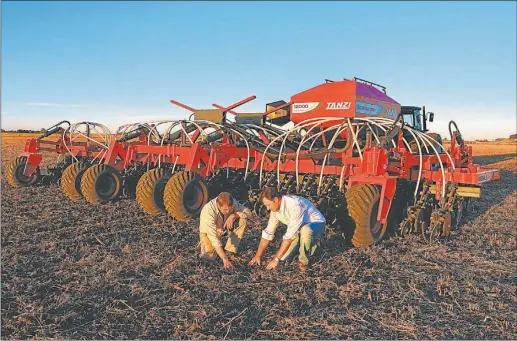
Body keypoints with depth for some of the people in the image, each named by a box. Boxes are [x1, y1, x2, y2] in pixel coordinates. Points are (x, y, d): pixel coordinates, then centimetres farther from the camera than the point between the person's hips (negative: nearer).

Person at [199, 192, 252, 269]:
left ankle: (231, 249, -7)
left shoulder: (232, 203, -25)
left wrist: (233, 215, -35)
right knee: (210, 255, -22)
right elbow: (213, 236, -41)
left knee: (242, 219, -20)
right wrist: (225, 258, -45)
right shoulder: (208, 211, -39)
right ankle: (204, 243, 12)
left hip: (223, 227, 3)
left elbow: (248, 212, -17)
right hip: (208, 231, -3)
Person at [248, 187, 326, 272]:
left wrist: (276, 259, -31)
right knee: (284, 258, -7)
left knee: (305, 230, -42)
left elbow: (290, 235, -35)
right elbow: (268, 233, 1)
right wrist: (258, 255, 3)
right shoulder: (275, 209, -9)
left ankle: (304, 261, -15)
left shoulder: (295, 205, -35)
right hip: (299, 229, 7)